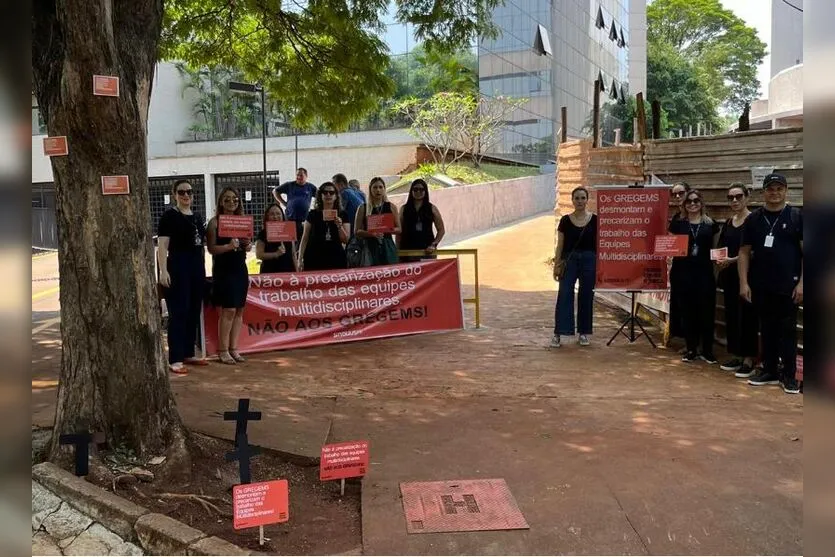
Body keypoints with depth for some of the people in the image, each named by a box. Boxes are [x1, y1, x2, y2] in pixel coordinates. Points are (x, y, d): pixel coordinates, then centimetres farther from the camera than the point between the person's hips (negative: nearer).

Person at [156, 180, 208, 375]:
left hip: (197, 268, 7)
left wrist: (203, 269, 16)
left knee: (194, 313, 10)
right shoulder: (169, 215, -5)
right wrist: (163, 271, -19)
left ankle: (188, 354, 20)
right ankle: (175, 360, -7)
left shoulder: (197, 217, 15)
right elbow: (162, 246, -11)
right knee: (178, 313, -8)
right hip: (178, 268, -7)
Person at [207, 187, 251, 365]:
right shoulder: (215, 222, -3)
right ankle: (222, 350, 0)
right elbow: (211, 249, -9)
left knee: (239, 310, 5)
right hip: (223, 270, -6)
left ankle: (233, 348, 13)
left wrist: (248, 245, -3)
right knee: (228, 310, -9)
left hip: (240, 268, 6)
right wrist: (228, 246, -25)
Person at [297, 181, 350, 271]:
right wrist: (300, 259, -1)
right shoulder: (313, 214, 5)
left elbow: (345, 240, 4)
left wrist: (339, 225, -12)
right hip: (314, 258, -1)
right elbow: (305, 238, 5)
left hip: (336, 258, 1)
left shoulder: (342, 215, 7)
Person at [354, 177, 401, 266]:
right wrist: (372, 233, -15)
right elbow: (357, 231, 2)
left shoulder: (391, 207, 10)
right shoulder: (362, 208, 6)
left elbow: (398, 229, 10)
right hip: (370, 247, -1)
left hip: (387, 247, 1)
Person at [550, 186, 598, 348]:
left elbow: (599, 244, 4)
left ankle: (583, 333, 18)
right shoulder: (565, 220, 2)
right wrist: (556, 265, -3)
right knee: (564, 295, -6)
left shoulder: (595, 220, 2)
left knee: (586, 297, 6)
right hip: (569, 260, 0)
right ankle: (558, 333, -5)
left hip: (589, 260, 1)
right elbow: (560, 245, 3)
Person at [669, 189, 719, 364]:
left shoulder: (710, 224, 7)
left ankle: (707, 350, 10)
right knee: (688, 311, 3)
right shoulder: (678, 223, 6)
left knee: (706, 310, -2)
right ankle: (691, 349, 14)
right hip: (683, 272, 0)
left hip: (705, 272, 0)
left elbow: (715, 248, 17)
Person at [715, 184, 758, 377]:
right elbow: (719, 248, 16)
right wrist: (719, 261, -4)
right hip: (729, 275, 7)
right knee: (731, 315, 10)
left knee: (747, 316, -3)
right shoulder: (727, 223, 13)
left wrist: (733, 260, -20)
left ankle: (749, 360, 3)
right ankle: (736, 356, 20)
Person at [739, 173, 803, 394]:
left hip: (788, 286, -3)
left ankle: (789, 375, 10)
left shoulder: (797, 217, -1)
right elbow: (744, 252, 6)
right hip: (761, 286, 3)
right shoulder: (753, 219, 6)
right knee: (767, 329, 11)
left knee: (787, 330, 3)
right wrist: (743, 282, -2)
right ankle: (769, 371, 21)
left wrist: (801, 282, -10)